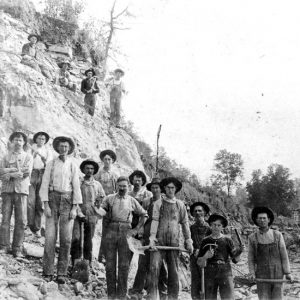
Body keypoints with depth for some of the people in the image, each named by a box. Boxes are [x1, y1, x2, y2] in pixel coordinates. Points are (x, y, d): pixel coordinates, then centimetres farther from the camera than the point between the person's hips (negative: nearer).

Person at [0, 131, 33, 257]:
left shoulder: (28, 157, 13)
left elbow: (27, 172, -4)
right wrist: (16, 171, -11)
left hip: (21, 190, -1)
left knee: (21, 220, -4)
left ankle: (17, 249, 1)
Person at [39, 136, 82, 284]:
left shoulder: (73, 165, 6)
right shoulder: (51, 164, 5)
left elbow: (76, 187, 3)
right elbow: (45, 184, 1)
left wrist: (75, 208, -5)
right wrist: (46, 205, -9)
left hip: (67, 200, 0)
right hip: (52, 199, 0)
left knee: (66, 238, -4)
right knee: (50, 236, -7)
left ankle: (62, 273, 2)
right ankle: (48, 272, 0)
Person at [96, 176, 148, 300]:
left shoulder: (132, 201, 10)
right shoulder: (109, 198, 9)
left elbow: (144, 215, 16)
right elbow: (103, 210, -1)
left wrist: (136, 229, 8)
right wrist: (99, 211, -24)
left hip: (126, 232, 0)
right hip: (112, 230, 0)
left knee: (124, 264, 0)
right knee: (110, 263, 2)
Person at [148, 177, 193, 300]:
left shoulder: (180, 205, 13)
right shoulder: (158, 203, 8)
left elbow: (185, 224, 11)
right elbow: (154, 221, -2)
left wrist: (189, 241, 3)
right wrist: (152, 238, -14)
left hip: (174, 242, 2)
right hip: (159, 241, -1)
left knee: (173, 271, 3)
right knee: (154, 268, -12)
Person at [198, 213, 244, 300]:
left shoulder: (227, 240, 6)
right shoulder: (205, 241, 7)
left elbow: (234, 258, 1)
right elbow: (200, 264, 7)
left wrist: (239, 251, -16)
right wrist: (205, 256, -12)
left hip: (225, 273, -1)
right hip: (210, 275, 1)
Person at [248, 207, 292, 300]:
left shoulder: (277, 235, -2)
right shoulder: (252, 237, -1)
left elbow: (284, 255, 0)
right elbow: (251, 258, 3)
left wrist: (288, 273, -5)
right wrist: (252, 274, -8)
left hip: (277, 274, 0)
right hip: (262, 276, 0)